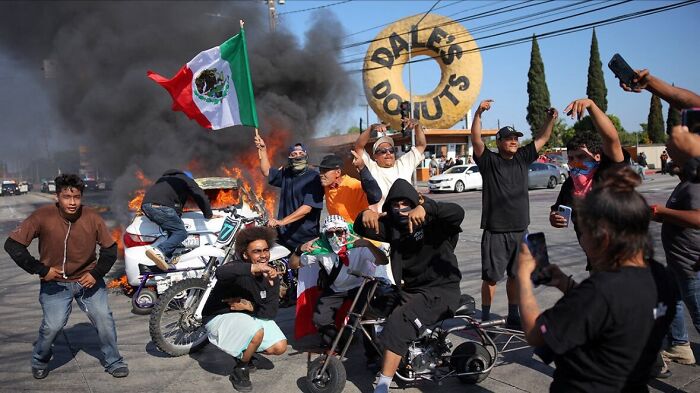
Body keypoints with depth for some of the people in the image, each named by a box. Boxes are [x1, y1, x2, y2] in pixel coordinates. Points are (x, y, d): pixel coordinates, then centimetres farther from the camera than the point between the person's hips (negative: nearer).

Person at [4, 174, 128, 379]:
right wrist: (40, 270, -16)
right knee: (53, 325, -12)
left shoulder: (92, 218, -12)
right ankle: (39, 361, 21)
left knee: (104, 318, -6)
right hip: (55, 282, -1)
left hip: (88, 278, 2)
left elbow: (110, 248, 0)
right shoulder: (42, 216, -17)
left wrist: (96, 273, -11)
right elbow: (12, 245, -13)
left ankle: (113, 362, 15)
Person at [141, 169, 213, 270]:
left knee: (173, 229, 17)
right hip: (161, 206, -8)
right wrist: (208, 215, 24)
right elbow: (201, 197, 15)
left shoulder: (164, 178, 38)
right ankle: (159, 251, -28)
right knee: (181, 232, -6)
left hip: (145, 205, 8)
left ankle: (167, 258, 3)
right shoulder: (187, 180, 20)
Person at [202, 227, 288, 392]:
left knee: (280, 347, -7)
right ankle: (239, 370, -3)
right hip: (220, 317, -6)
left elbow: (271, 312, -8)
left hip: (250, 315, 6)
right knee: (257, 332, -33)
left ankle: (245, 351, 22)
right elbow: (220, 272, -54)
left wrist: (249, 306, -24)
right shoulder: (238, 268, -28)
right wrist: (255, 268, -63)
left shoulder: (272, 277, -8)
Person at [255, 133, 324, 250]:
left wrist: (282, 221, -23)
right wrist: (263, 149, 20)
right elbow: (267, 172, 30)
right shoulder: (286, 173, 12)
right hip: (284, 234, 6)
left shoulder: (313, 178, -10)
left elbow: (307, 208, -18)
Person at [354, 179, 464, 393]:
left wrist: (426, 207, -41)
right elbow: (361, 229, 5)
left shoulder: (433, 222, -8)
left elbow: (458, 212, -26)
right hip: (409, 290, 7)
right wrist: (365, 214, -19)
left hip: (440, 289, -7)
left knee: (398, 323, -25)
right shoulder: (393, 226, 9)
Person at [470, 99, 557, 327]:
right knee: (491, 276, 0)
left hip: (520, 229, 6)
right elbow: (476, 139, -16)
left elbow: (542, 139, 19)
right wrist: (479, 113, -26)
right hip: (495, 231, -5)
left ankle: (513, 316, 26)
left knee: (516, 275, 14)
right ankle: (485, 317, 11)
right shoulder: (489, 160, -3)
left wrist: (551, 119, 5)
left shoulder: (522, 158, 12)